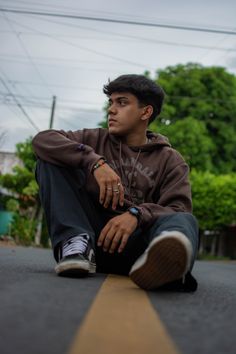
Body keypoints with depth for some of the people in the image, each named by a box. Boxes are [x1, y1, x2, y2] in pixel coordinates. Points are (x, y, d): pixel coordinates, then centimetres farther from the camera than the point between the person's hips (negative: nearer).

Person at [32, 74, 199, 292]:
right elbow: (43, 139, -1)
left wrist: (136, 214, -28)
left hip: (134, 240, -1)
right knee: (51, 159, -8)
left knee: (185, 221, -31)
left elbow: (179, 209, -6)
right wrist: (94, 161, -18)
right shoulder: (97, 140, 15)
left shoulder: (170, 160, 11)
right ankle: (76, 242, -28)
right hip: (90, 232, 2)